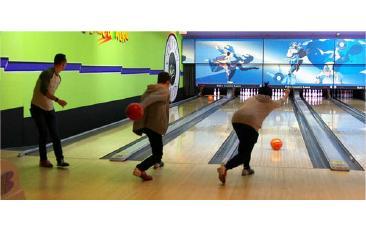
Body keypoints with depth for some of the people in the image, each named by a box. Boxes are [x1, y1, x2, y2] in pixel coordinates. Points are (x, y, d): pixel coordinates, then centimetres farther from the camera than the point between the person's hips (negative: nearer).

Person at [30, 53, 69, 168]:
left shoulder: (58, 78, 8)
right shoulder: (47, 74, -18)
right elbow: (44, 90, -29)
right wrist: (57, 100, -34)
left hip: (49, 109, 7)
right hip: (37, 108, -7)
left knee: (55, 134, -1)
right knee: (43, 133, -3)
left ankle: (60, 160, -1)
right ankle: (43, 160, 11)